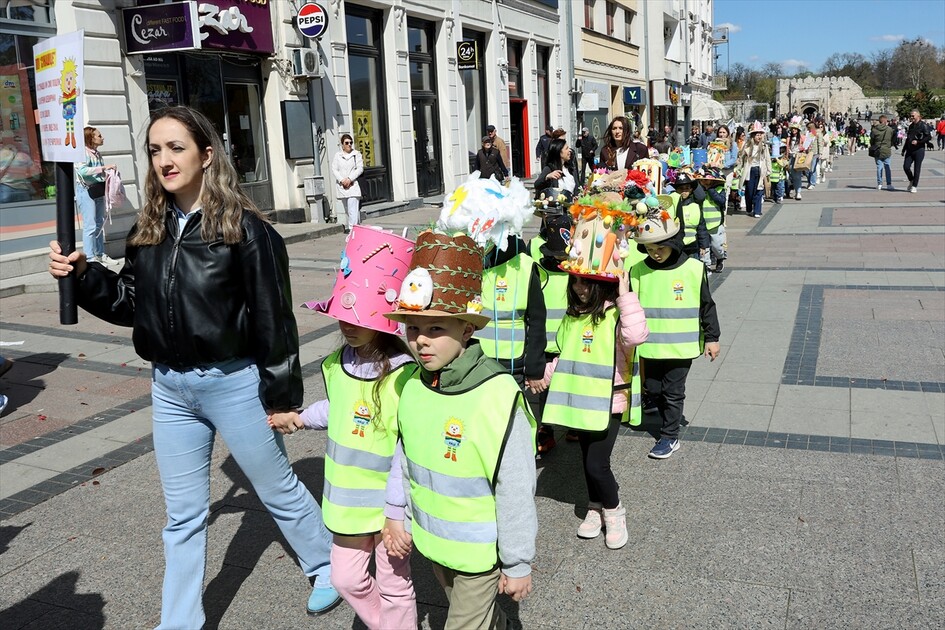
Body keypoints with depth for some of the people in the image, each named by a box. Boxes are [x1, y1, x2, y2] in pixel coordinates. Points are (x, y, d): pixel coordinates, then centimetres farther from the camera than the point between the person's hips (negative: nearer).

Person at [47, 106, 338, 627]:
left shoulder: (243, 227, -15)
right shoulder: (148, 231, 4)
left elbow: (272, 317, -13)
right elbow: (131, 305, 10)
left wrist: (282, 394, -11)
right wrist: (83, 275, -6)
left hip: (233, 383, -5)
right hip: (169, 387, 5)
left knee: (278, 491, 14)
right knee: (183, 515, 16)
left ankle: (328, 568, 39)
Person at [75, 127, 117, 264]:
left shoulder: (97, 153, 13)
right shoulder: (83, 152, -12)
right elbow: (82, 170, -27)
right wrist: (104, 168, -26)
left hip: (99, 191, 8)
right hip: (86, 191, -8)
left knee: (100, 224, 13)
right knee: (90, 226, -7)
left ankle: (100, 254, 21)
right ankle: (90, 258, -3)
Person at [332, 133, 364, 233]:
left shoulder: (356, 154, 5)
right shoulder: (337, 155, 10)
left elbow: (360, 168, -3)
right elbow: (334, 170, 4)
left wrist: (349, 179, -13)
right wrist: (342, 180, -11)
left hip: (353, 185, -3)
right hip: (342, 186, 3)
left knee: (353, 209, -14)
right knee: (347, 209, 8)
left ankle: (352, 227, -18)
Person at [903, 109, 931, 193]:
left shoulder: (923, 125, -7)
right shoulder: (911, 126, 14)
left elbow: (929, 137, -11)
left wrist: (918, 142, -19)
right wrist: (904, 150, 21)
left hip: (919, 150, -6)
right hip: (910, 150, 6)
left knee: (917, 169, -2)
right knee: (906, 167, -4)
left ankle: (914, 186, 6)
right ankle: (911, 181, 20)